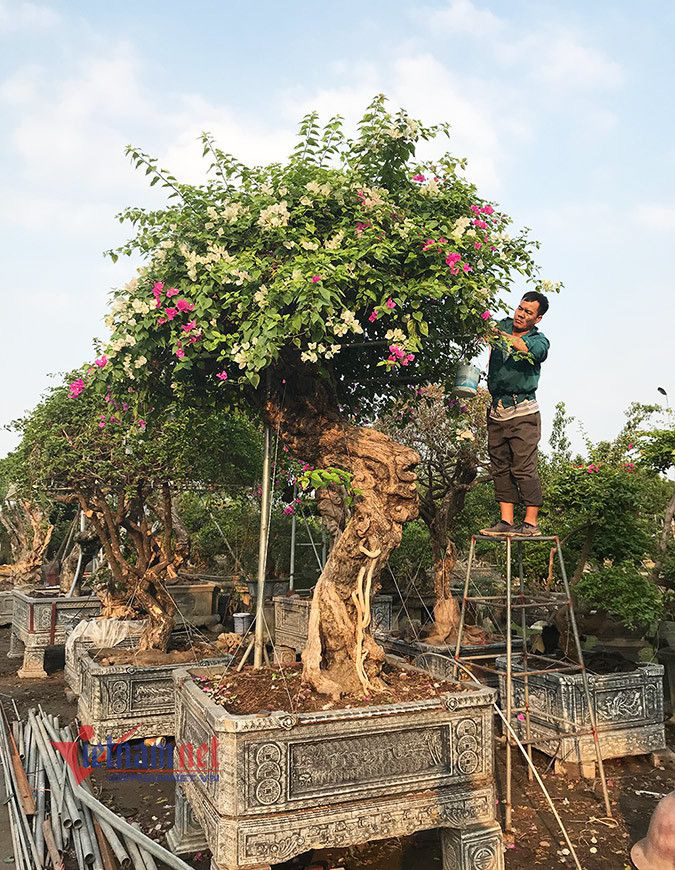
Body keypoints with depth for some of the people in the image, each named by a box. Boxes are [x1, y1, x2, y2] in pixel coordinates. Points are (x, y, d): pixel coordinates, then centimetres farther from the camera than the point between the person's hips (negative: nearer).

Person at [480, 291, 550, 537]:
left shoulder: (539, 339, 0)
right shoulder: (503, 325, 13)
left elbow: (536, 351, -22)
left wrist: (507, 338, -33)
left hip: (523, 412, -5)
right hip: (496, 410, 5)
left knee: (524, 468, -6)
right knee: (500, 468, 5)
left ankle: (532, 523, 1)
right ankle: (506, 522, 11)